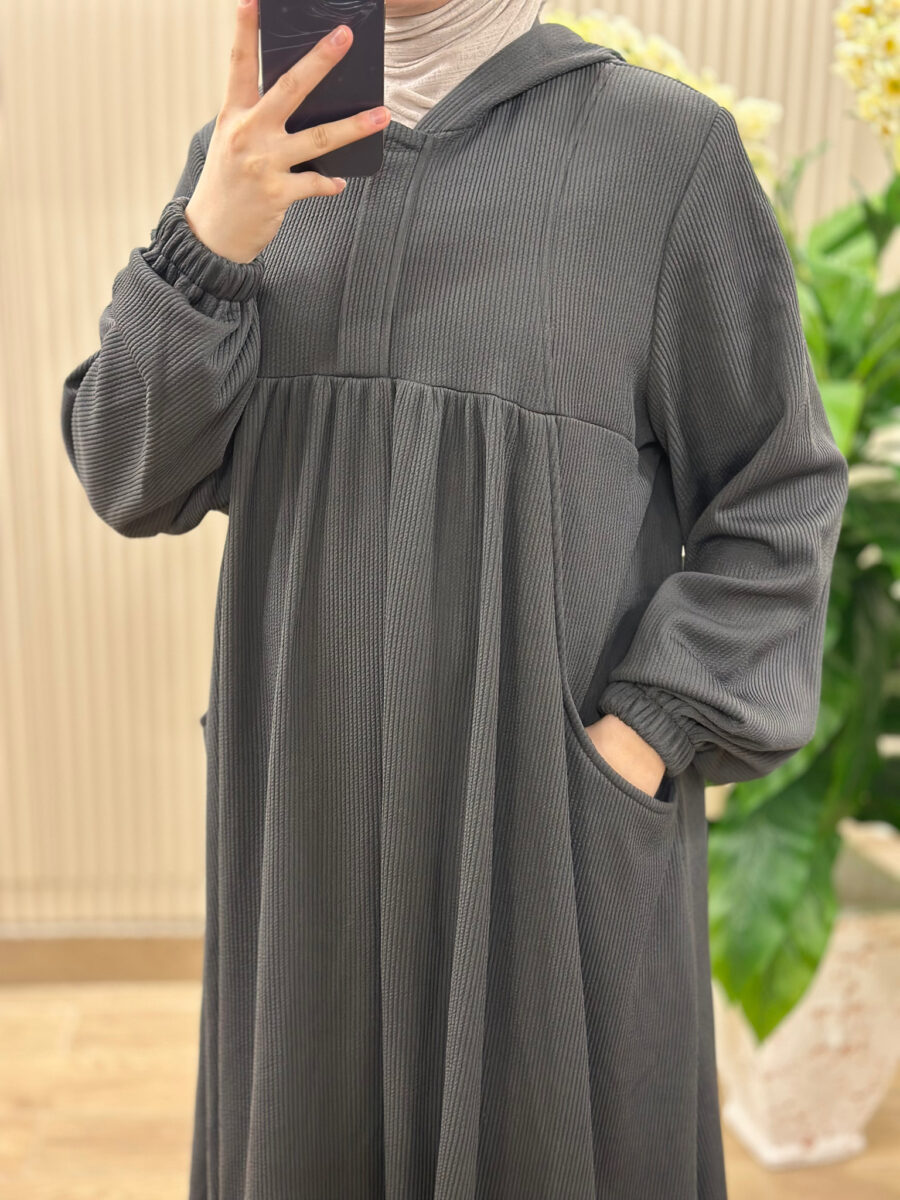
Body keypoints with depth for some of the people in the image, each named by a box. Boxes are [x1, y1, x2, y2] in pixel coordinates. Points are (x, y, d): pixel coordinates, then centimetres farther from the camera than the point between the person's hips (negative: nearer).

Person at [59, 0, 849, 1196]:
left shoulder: (668, 148, -4)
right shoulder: (253, 160, 7)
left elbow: (773, 502, -4)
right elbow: (135, 474, 0)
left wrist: (627, 759, -15)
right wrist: (214, 236, -18)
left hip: (555, 823, -3)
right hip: (328, 818, 4)